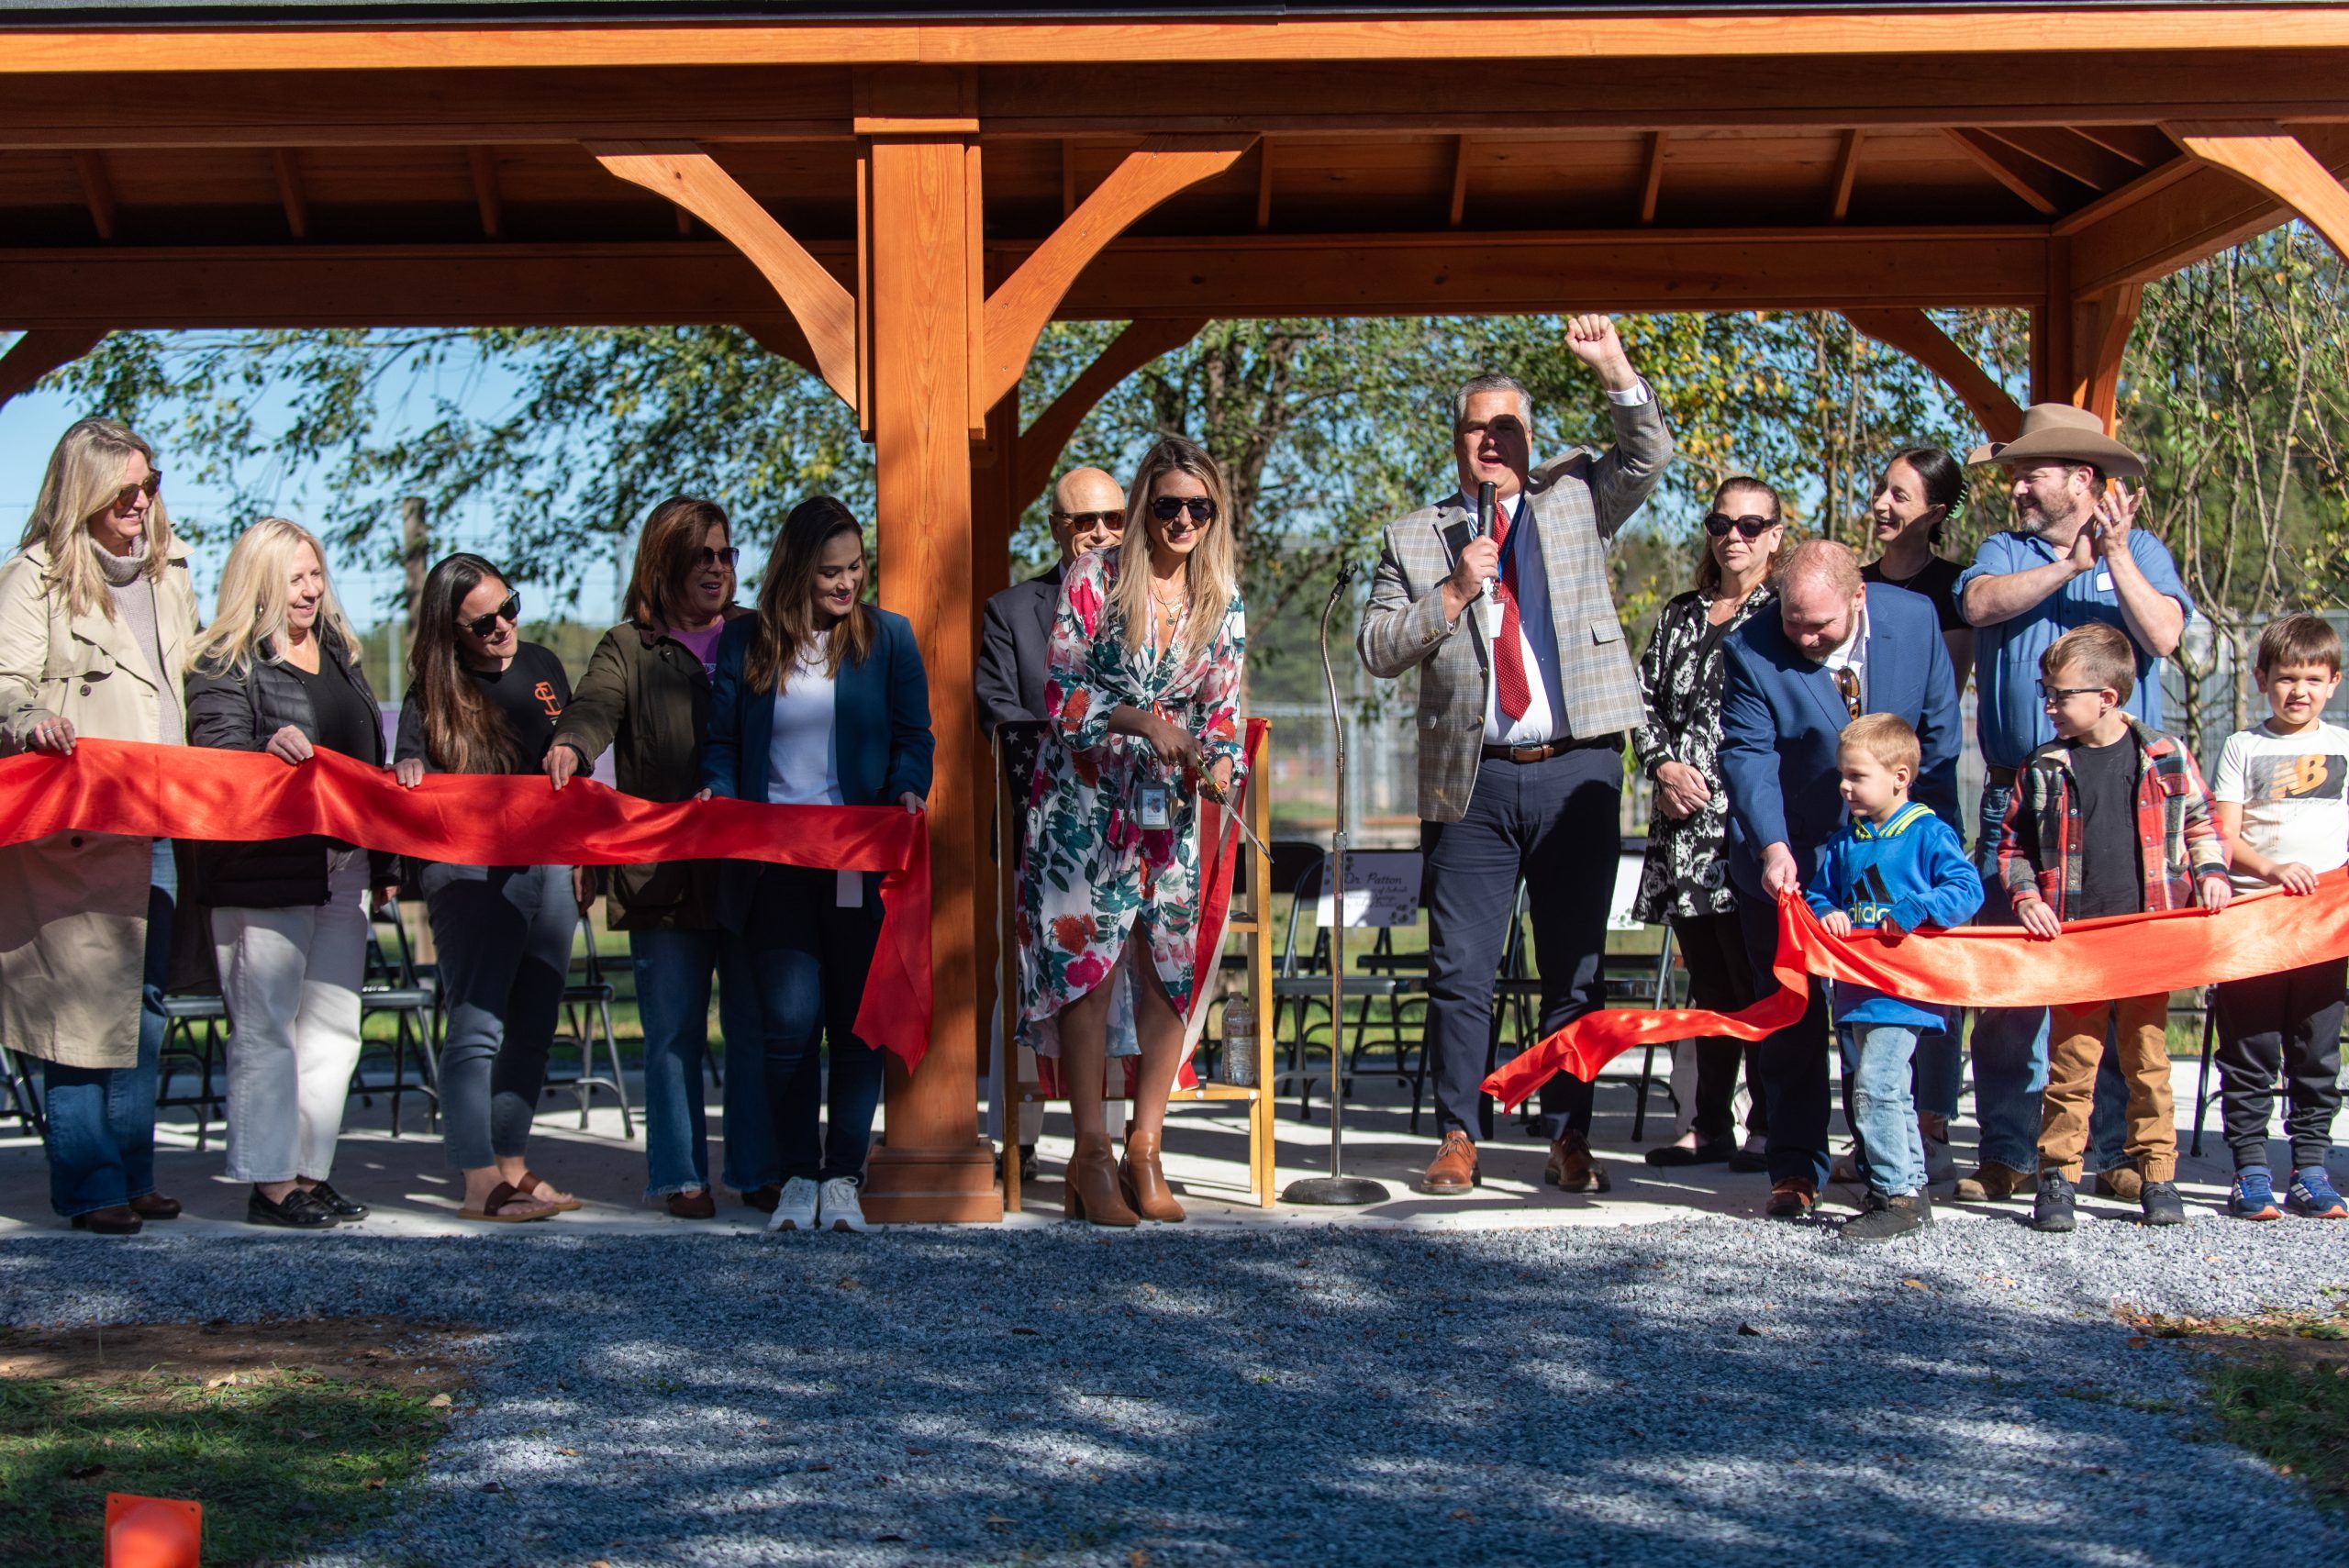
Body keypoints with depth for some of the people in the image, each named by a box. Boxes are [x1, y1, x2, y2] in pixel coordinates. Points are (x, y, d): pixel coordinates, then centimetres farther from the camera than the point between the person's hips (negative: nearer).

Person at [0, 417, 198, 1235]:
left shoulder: (168, 570, 19)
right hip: (74, 832, -6)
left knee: (143, 1007, 8)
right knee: (80, 1004, -7)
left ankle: (131, 1174, 16)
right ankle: (89, 1183, -1)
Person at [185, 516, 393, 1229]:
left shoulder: (339, 654, 17)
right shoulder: (226, 664, -3)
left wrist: (381, 859, 22)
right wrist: (268, 749, -36)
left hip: (341, 867, 7)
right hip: (265, 870, -7)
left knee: (333, 1024, 7)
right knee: (267, 1025, -4)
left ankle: (310, 1171, 14)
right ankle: (268, 1181, 1)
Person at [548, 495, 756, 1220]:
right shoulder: (627, 649, 8)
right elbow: (595, 705, -10)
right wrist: (570, 744, -34)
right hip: (664, 875, -1)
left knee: (758, 1028, 3)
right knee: (674, 1031, 1)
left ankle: (757, 1171, 13)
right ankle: (679, 1175, 11)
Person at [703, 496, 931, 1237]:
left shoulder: (888, 636, 8)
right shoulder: (745, 643, 10)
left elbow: (913, 736, 5)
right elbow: (720, 743, 12)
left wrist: (908, 791, -14)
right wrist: (719, 801, -7)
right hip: (774, 862, 0)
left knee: (858, 1020, 2)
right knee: (789, 1017, -7)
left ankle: (843, 1176, 12)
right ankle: (796, 1176, 6)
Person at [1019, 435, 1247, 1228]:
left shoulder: (1224, 601, 6)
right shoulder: (1095, 578, -5)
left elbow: (1222, 709, 8)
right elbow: (1061, 695, -8)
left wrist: (1218, 765, -13)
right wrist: (1140, 721, -21)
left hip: (1168, 808, 4)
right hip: (1084, 801, -4)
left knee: (1171, 973, -1)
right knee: (1087, 967, -8)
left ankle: (1144, 1154, 7)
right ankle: (1091, 1157, -3)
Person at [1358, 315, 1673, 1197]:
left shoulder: (1575, 502, 13)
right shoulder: (1415, 538, 11)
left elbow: (1649, 457, -1)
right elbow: (1377, 650, 4)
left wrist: (1614, 372, -15)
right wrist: (1453, 594, -9)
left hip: (1577, 773, 0)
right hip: (1473, 783, 0)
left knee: (1575, 969, 4)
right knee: (1460, 970, 0)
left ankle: (1569, 1139, 11)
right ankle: (1457, 1138, 9)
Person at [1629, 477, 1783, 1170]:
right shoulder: (1680, 616, 18)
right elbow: (1645, 698, 15)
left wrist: (1709, 781, -13)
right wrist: (1663, 765, -3)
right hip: (1683, 825, 6)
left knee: (1755, 977, -7)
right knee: (1708, 982, 9)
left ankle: (1768, 1127, -1)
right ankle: (1710, 1125, 14)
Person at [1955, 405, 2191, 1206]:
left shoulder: (2141, 551, 12)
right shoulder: (2003, 551, 16)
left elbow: (2163, 637, -6)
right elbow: (1980, 602, -7)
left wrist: (2115, 556, -12)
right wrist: (2069, 566, -9)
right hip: (2017, 795, 2)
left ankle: (2118, 1153, 3)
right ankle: (2007, 1153, 4)